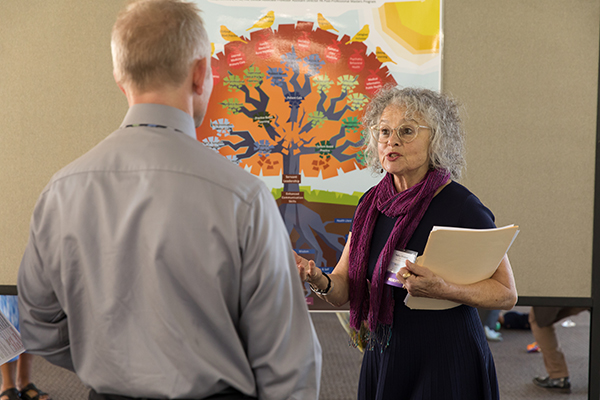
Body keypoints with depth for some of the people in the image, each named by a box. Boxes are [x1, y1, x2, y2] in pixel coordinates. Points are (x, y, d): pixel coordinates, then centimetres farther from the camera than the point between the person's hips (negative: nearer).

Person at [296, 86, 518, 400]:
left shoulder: (462, 207, -15)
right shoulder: (371, 203, 1)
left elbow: (506, 294, -12)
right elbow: (343, 292, 1)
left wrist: (442, 289, -28)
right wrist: (320, 280, -21)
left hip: (445, 365, -5)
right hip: (384, 361, 6)